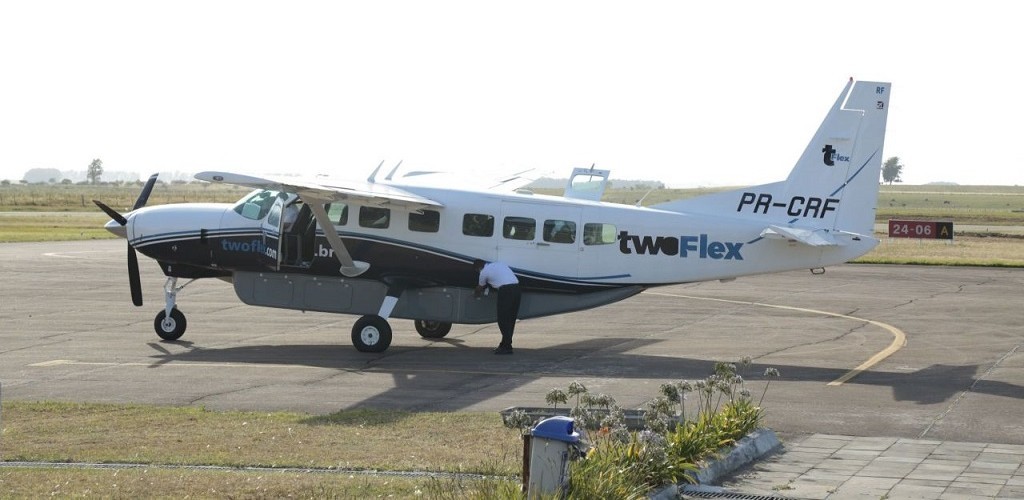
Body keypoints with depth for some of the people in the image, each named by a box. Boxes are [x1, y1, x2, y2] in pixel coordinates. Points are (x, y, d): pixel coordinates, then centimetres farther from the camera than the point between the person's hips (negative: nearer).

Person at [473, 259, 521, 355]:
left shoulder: (484, 272, 7)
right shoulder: (499, 264, 26)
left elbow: (479, 288, 21)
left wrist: (477, 295, 44)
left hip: (505, 291, -7)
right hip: (516, 288, 8)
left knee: (503, 320, -2)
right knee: (510, 319, 13)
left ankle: (506, 347, -5)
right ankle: (505, 345, 19)